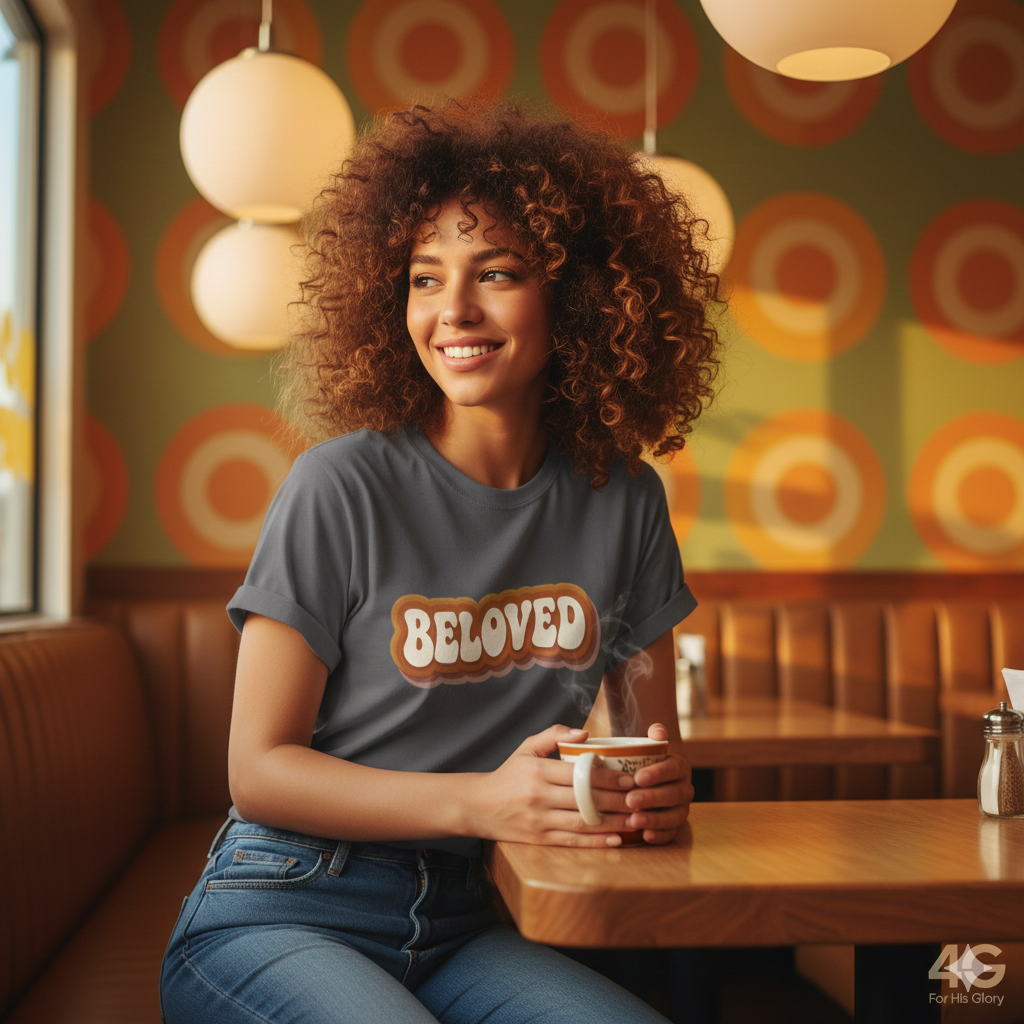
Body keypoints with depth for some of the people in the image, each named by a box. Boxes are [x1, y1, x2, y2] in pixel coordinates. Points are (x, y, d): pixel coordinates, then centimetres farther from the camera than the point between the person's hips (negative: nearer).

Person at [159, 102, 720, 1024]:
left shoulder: (622, 500, 2)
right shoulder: (343, 486, -11)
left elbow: (653, 741, 9)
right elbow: (260, 771, -9)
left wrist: (660, 793, -15)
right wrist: (481, 801, -23)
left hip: (461, 929, 4)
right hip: (282, 913, -3)